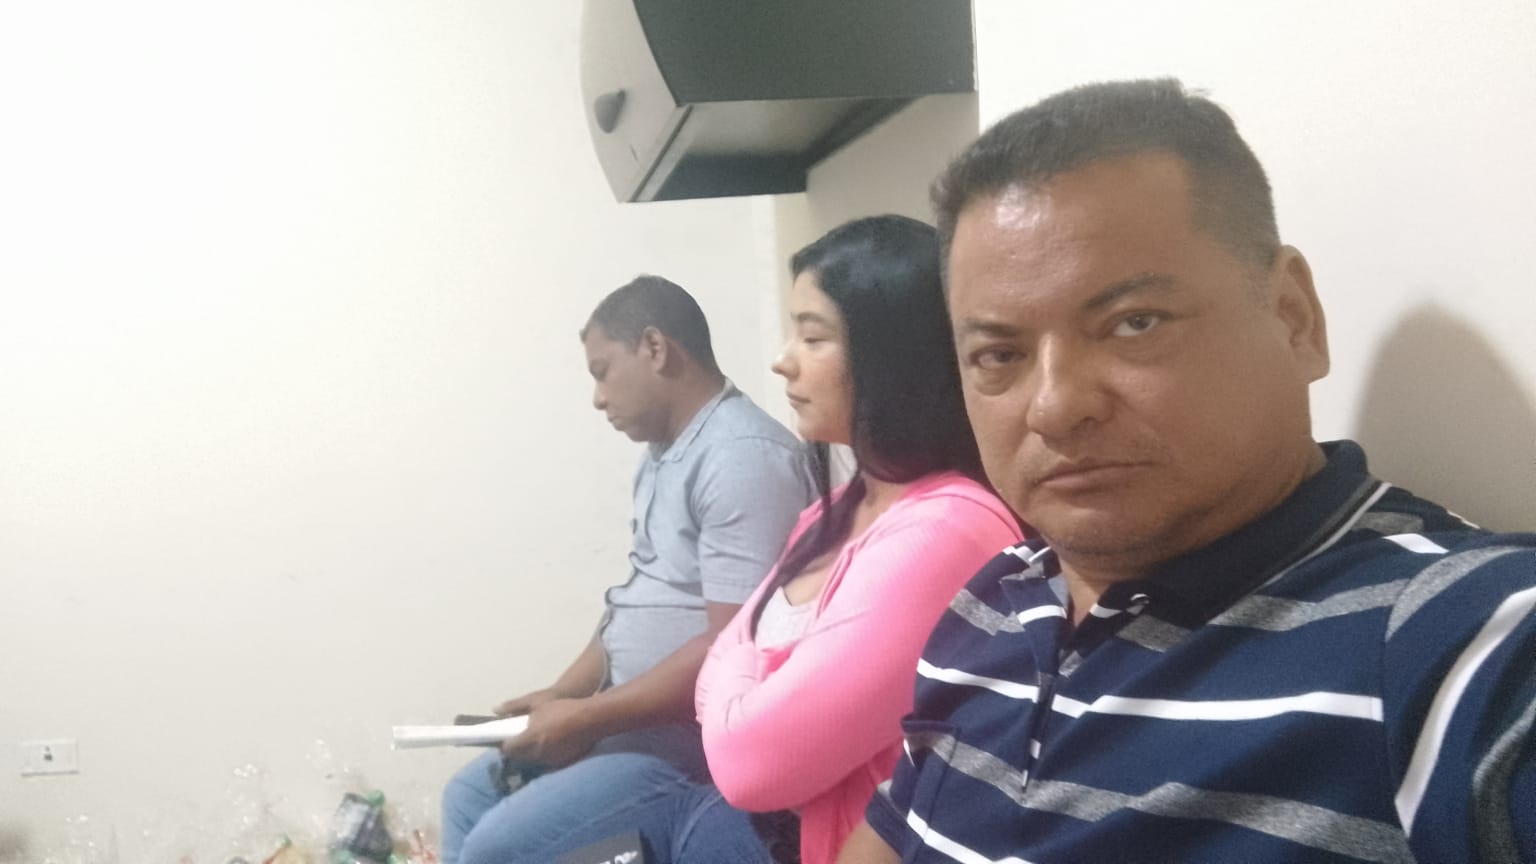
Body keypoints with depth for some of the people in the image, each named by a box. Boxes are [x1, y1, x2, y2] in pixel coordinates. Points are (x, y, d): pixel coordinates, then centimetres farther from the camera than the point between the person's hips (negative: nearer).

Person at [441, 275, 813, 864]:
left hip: (696, 732, -10)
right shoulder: (663, 455, 13)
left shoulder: (743, 456, -20)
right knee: (469, 796, 16)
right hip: (636, 714, 10)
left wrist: (588, 717, -19)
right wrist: (559, 696, 6)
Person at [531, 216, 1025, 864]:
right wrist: (741, 683, -12)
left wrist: (737, 667, -5)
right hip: (737, 808, 9)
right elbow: (725, 677, 10)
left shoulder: (944, 532, -25)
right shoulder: (836, 513, 9)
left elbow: (752, 760, -26)